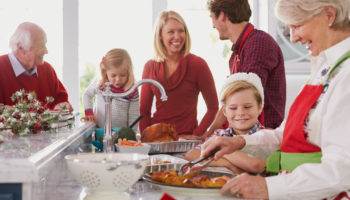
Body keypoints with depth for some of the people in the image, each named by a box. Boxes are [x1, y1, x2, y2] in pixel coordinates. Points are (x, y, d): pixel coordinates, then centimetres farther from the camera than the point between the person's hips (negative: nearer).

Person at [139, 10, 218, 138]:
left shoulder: (197, 64, -4)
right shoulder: (150, 67, 6)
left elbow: (213, 107, 0)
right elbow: (144, 110, 11)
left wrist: (196, 135, -8)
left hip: (185, 139, -2)